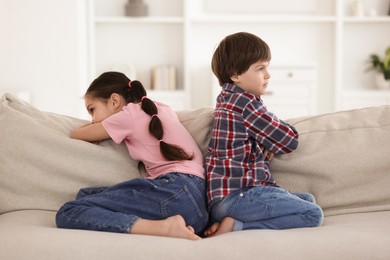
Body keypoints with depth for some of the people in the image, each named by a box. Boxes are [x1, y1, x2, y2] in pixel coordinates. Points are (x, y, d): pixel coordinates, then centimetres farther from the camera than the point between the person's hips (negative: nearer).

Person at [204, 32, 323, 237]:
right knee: (313, 215, -14)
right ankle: (237, 226, -17)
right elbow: (290, 140, -5)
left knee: (308, 200, 17)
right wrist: (271, 145, 17)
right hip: (237, 196, -10)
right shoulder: (245, 102, -12)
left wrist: (268, 146, 7)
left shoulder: (227, 98, 17)